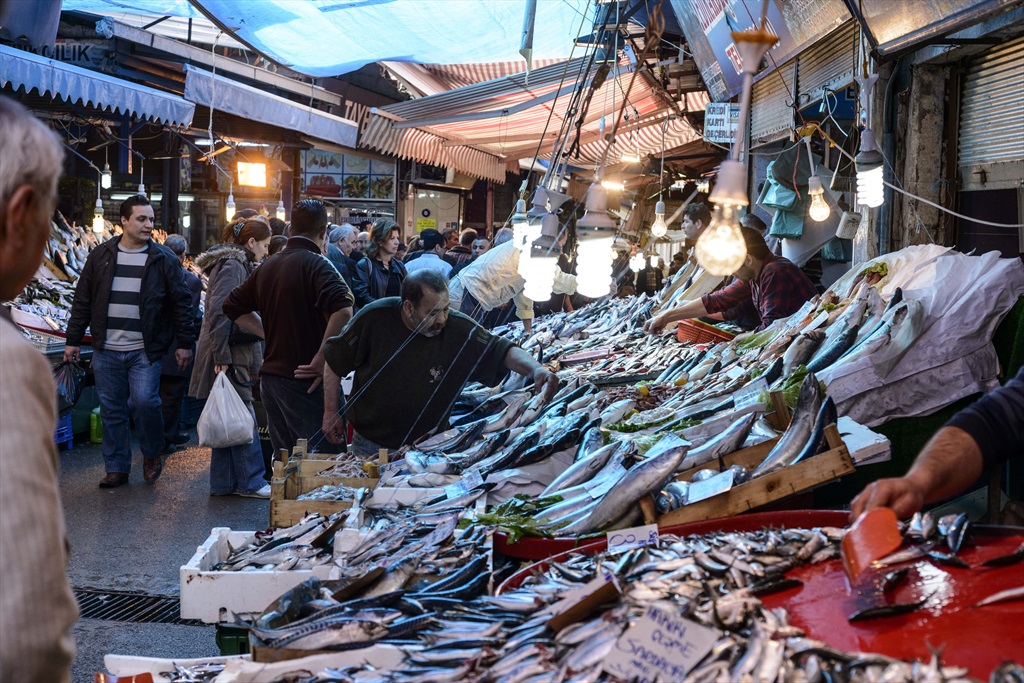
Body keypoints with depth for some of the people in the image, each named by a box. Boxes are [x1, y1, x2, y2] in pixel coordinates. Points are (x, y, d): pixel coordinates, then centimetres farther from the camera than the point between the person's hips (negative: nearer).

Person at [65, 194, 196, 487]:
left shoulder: (164, 259, 0)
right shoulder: (101, 256, 6)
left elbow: (181, 303, 2)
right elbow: (83, 300, 11)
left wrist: (184, 343, -1)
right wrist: (73, 339, 8)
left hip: (145, 351, -3)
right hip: (106, 350, 3)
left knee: (145, 401, -16)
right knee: (112, 410, 7)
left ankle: (152, 454, 10)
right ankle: (117, 468, 19)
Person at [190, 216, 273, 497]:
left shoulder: (238, 265, 18)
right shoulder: (232, 266, -14)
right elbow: (219, 311, -22)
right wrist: (221, 356, -23)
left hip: (235, 355, 10)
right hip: (230, 357, -10)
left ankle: (223, 483, 18)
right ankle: (249, 482, 4)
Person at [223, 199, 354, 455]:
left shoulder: (267, 266, 12)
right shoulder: (315, 263, -11)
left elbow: (233, 307, 25)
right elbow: (343, 309, -29)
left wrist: (270, 333, 14)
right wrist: (322, 357, -19)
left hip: (270, 376, 8)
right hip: (304, 381, -8)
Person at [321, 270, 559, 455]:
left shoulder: (459, 329, -19)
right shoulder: (374, 318, -20)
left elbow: (503, 351, -13)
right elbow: (335, 361, -8)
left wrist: (535, 368, -34)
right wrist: (331, 412, -5)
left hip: (426, 445, 1)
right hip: (370, 442, -1)